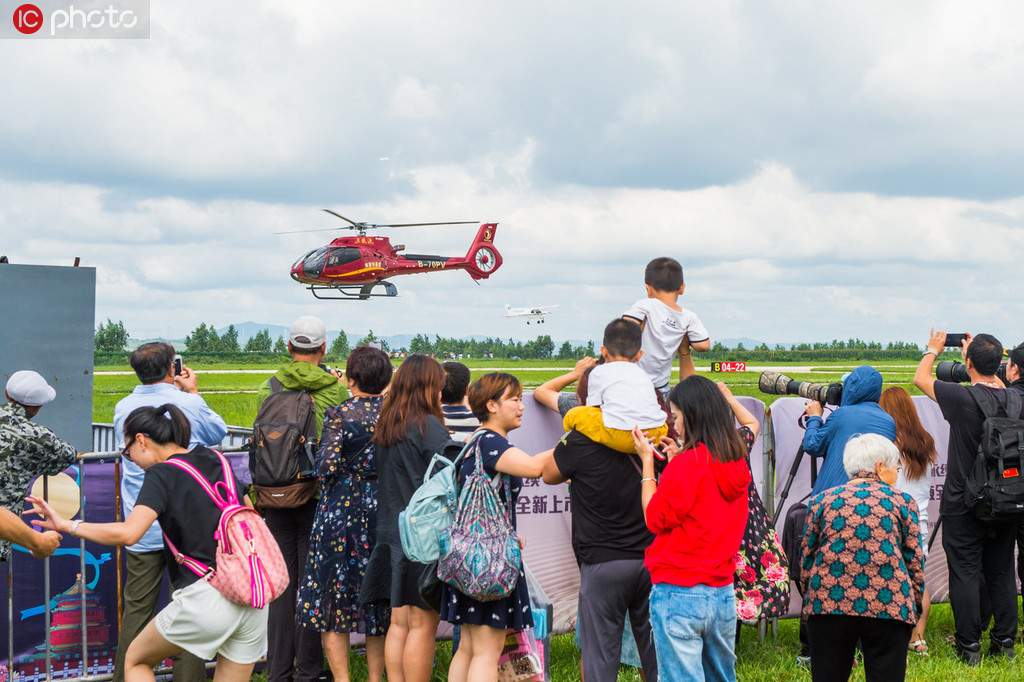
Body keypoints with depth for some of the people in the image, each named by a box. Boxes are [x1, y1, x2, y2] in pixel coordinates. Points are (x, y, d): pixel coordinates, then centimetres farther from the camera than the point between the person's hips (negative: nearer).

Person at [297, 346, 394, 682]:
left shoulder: (339, 414, -11)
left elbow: (327, 467, -15)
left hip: (340, 512, -4)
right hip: (382, 513, 4)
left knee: (333, 596, 6)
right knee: (378, 598, 13)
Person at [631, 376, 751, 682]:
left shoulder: (687, 464, -14)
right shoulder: (737, 463, 6)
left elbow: (656, 519, -5)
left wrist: (647, 461, 1)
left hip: (679, 593, -7)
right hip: (723, 594, 7)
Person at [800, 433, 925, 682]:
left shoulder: (821, 501, 11)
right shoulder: (902, 502, 7)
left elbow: (807, 558, 11)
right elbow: (915, 561, 6)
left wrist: (810, 600, 21)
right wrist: (915, 605, 16)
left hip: (827, 605, 2)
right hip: (889, 608, -2)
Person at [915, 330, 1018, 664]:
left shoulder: (963, 397, -19)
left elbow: (920, 379, -2)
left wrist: (933, 351, 16)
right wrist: (975, 355, 29)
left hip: (963, 504, -5)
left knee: (965, 573, 2)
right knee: (1001, 573, 12)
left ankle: (969, 647, 3)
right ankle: (1004, 643, 17)